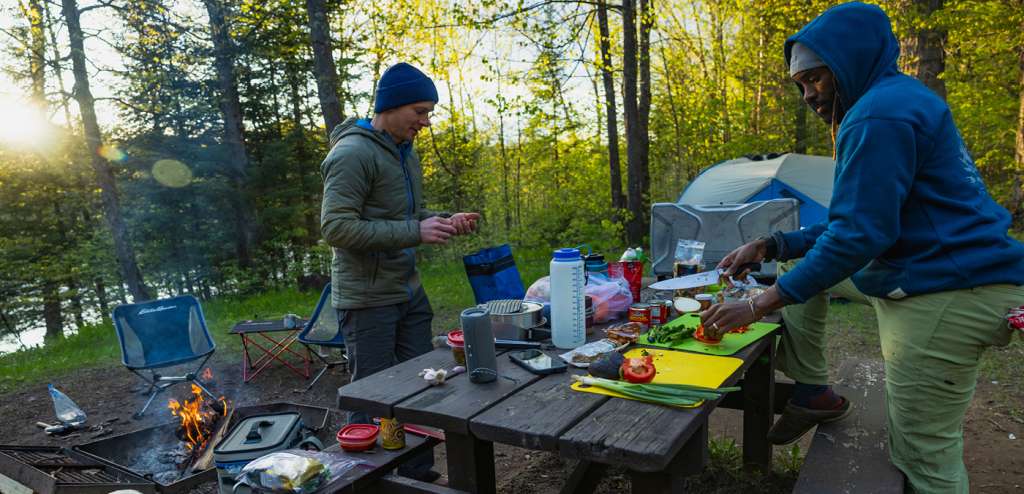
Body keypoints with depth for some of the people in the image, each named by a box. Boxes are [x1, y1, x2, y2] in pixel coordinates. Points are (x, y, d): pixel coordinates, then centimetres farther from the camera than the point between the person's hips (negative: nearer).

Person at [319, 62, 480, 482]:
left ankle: (418, 474, 30)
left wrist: (444, 222, 1)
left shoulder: (404, 152, 12)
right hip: (367, 300, -8)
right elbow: (336, 227, -24)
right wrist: (416, 233, -26)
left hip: (409, 292, 9)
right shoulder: (352, 153, -17)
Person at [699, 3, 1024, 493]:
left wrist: (758, 305, -21)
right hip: (915, 274, 11)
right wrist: (772, 245, 5)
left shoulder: (880, 113, -18)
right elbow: (855, 221, 15)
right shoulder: (899, 100, 15)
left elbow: (859, 234, -24)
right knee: (801, 268, 15)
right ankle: (813, 391, 18)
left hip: (949, 295, -11)